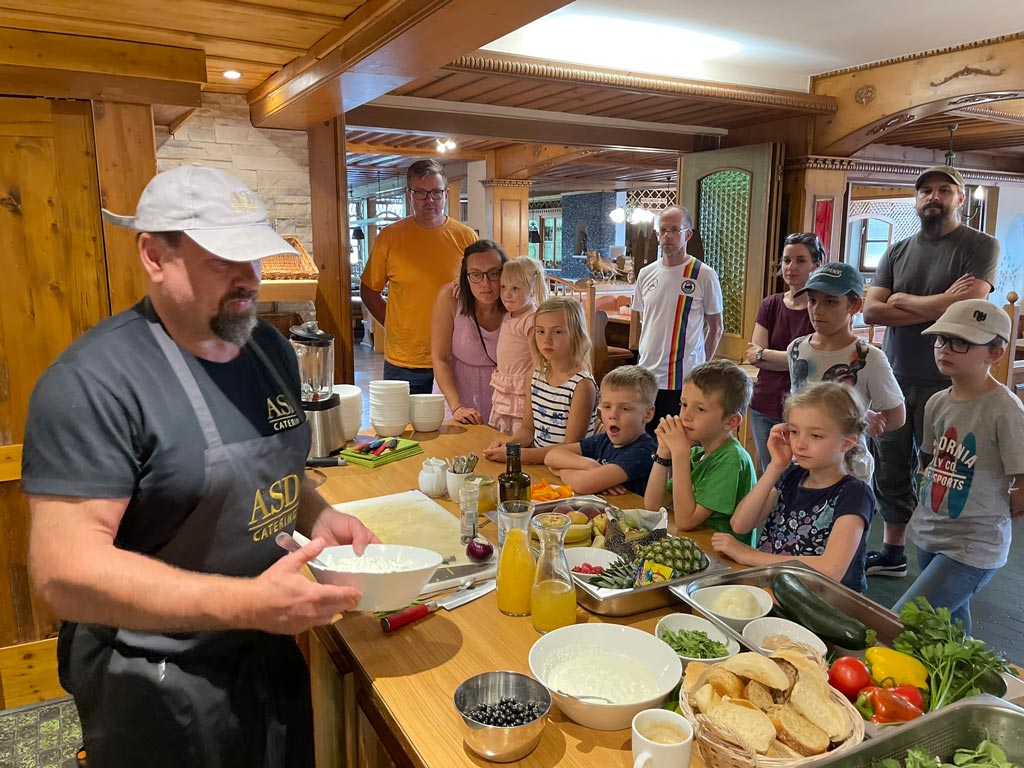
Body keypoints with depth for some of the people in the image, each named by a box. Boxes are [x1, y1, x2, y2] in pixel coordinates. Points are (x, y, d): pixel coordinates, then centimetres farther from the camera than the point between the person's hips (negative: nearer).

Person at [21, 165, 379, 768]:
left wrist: (317, 515, -7)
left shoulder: (270, 347, 1)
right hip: (158, 693, -6)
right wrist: (251, 603, -33)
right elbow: (66, 572, -26)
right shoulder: (93, 383, -22)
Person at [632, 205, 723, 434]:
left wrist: (700, 366, 0)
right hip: (646, 376, 5)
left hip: (684, 381, -4)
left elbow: (716, 329, 2)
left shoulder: (704, 275, -5)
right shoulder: (646, 274, 9)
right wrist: (647, 357, 13)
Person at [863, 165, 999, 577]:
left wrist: (903, 301, -5)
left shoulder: (981, 246, -2)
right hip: (894, 379, 5)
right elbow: (871, 311, -2)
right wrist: (940, 305, -11)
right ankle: (892, 554, 26)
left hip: (945, 384, -4)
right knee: (890, 472, 11)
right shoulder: (897, 251, 11)